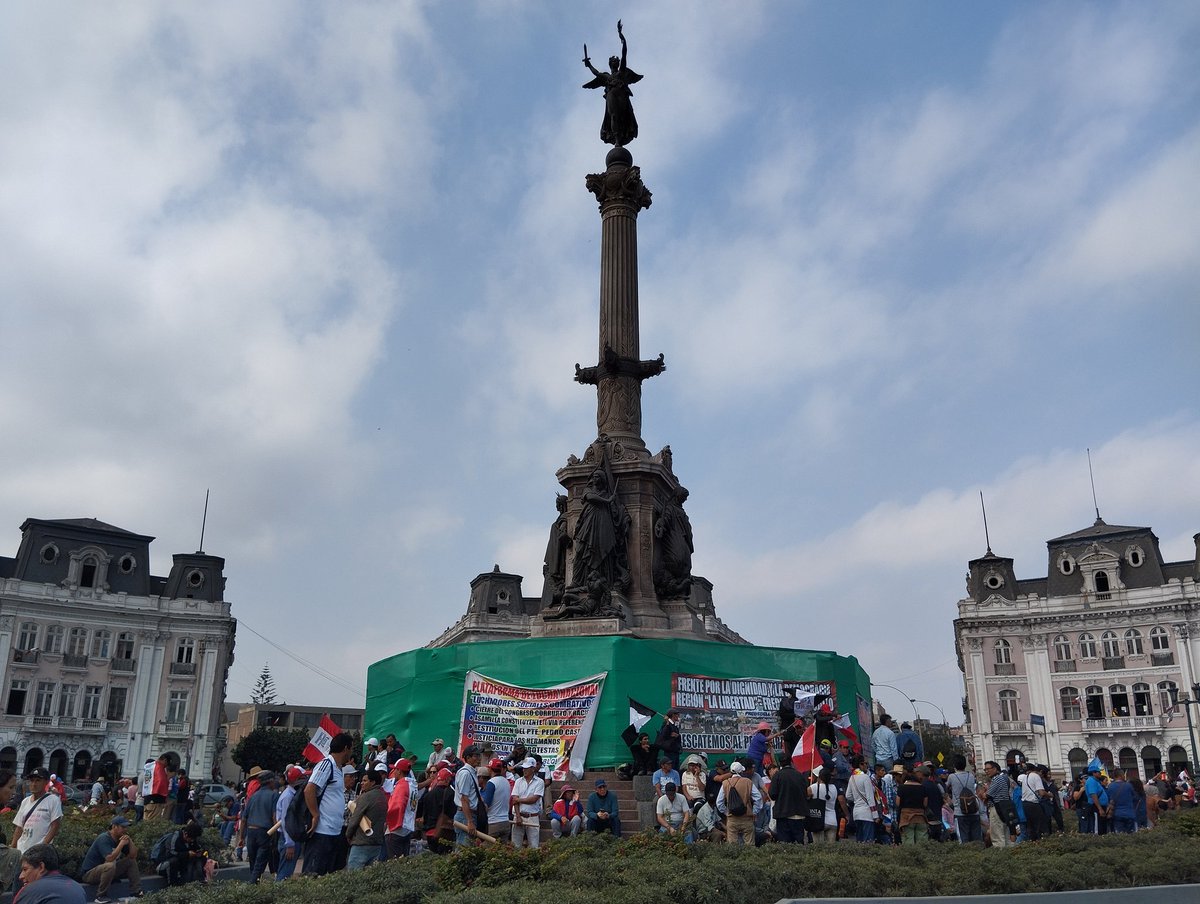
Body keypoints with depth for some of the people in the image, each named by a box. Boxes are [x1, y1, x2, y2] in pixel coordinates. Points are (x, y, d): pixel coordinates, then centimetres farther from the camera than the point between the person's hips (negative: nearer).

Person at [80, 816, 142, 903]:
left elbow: (133, 855, -2)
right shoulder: (104, 839, -22)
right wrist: (122, 843, -27)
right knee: (110, 866, -35)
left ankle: (136, 892, 2)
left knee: (131, 861, 1)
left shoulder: (121, 838, 1)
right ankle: (101, 896, -20)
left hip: (107, 870, 8)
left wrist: (130, 841, -15)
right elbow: (110, 858, -35)